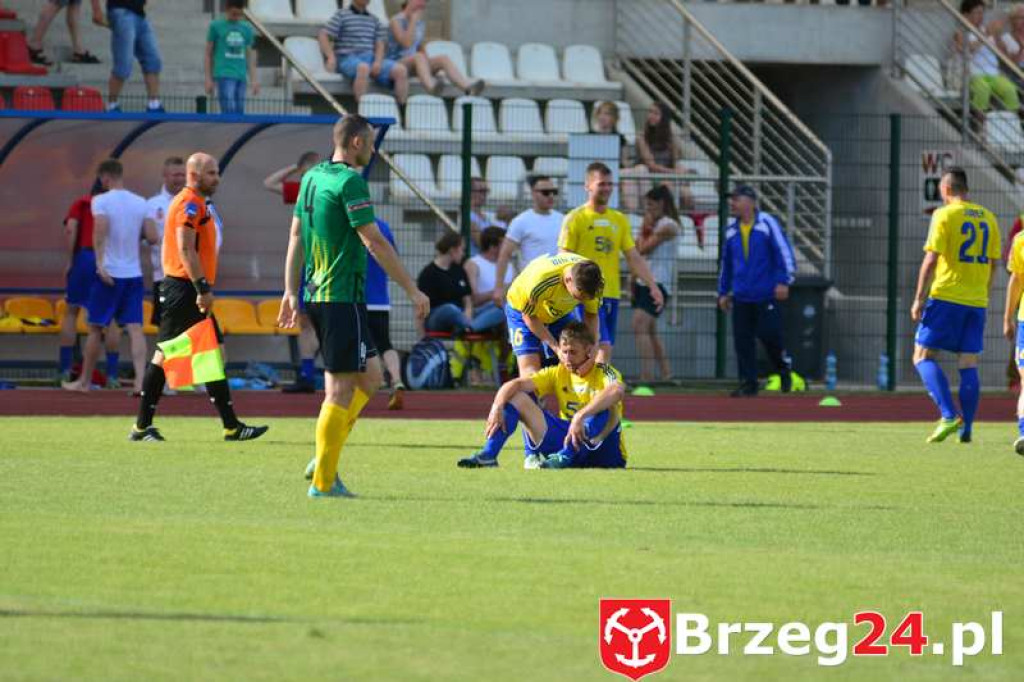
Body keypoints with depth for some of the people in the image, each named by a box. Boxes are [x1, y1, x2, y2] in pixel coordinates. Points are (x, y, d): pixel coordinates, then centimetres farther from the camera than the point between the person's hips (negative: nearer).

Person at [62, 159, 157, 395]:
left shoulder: (101, 201, -6)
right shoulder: (141, 203, 6)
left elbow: (101, 228, -23)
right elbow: (152, 237, 3)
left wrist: (100, 263, -26)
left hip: (109, 274, -3)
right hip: (134, 274, 3)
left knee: (95, 328, 9)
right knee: (135, 328, -2)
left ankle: (85, 381, 19)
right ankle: (140, 379, -18)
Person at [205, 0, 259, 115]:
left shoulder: (247, 29, 11)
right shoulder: (216, 26, 1)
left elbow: (250, 56, 15)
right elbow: (208, 54, 4)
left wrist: (254, 80, 9)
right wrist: (209, 79, 0)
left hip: (241, 76, 4)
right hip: (224, 75, -4)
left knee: (239, 113, 2)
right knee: (229, 112, -15)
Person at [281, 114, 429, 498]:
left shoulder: (312, 178, 13)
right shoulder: (350, 182, -14)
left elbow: (296, 236, 18)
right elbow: (374, 242, -18)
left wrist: (291, 291, 23)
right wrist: (412, 290, -14)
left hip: (316, 295, 9)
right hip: (343, 298, -9)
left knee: (370, 377, 17)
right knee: (340, 390, -5)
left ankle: (323, 459, 11)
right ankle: (323, 482, -4)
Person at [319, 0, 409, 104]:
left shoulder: (375, 20, 21)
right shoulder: (341, 15, 8)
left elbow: (380, 45, 14)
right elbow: (323, 36, 1)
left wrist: (378, 61, -7)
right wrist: (331, 57, -16)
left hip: (372, 60, 5)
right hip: (348, 59, -5)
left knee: (401, 70, -21)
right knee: (363, 68, -40)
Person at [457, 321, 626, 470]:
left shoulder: (603, 373, -11)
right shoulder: (558, 374, 6)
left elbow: (617, 390, -37)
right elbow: (516, 384, -5)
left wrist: (580, 416, -47)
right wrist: (497, 407, -25)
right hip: (567, 440, 5)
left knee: (605, 410, -36)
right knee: (517, 397, -3)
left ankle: (565, 457, -39)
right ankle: (488, 455, -19)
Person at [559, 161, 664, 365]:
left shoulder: (619, 220, 14)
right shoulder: (575, 219, -2)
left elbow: (634, 258, 14)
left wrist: (653, 285, 5)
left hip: (612, 294, 6)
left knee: (605, 347, 5)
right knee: (603, 348, -16)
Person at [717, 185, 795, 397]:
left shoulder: (767, 223, -4)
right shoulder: (731, 230, 12)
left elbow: (784, 252, -7)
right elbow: (725, 263, 22)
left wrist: (783, 281, -15)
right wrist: (723, 292, 21)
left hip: (767, 295, -5)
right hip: (741, 297, 5)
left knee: (769, 334, -10)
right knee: (743, 340, -2)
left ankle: (784, 369, 18)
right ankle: (748, 383, 6)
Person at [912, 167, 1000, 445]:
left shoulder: (944, 215, -7)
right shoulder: (988, 218, 11)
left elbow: (931, 260, -12)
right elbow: (992, 264, 15)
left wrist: (919, 299, -9)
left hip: (946, 297, -5)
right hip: (977, 302, 5)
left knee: (923, 356, 0)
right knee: (968, 364, 7)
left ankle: (949, 416, -16)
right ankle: (966, 429, 3)